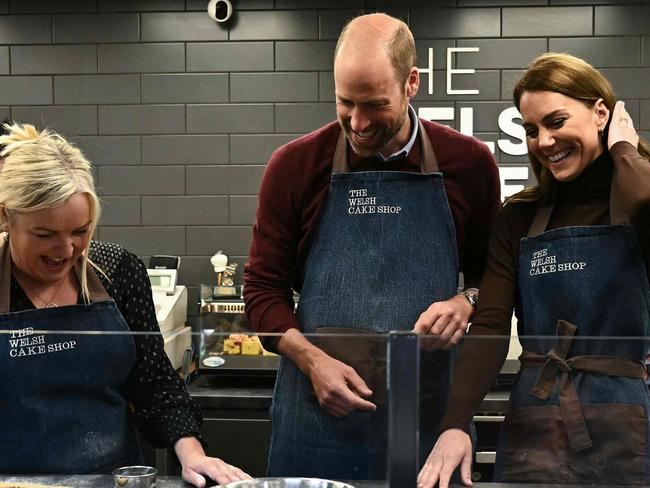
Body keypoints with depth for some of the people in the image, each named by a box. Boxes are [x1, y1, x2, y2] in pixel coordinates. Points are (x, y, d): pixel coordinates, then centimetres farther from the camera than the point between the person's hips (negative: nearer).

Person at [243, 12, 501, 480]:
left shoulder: (469, 163, 1)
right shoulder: (295, 165, -1)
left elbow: (494, 278, 11)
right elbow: (263, 289, 3)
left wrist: (465, 304, -10)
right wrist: (312, 361, -12)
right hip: (317, 409, 0)